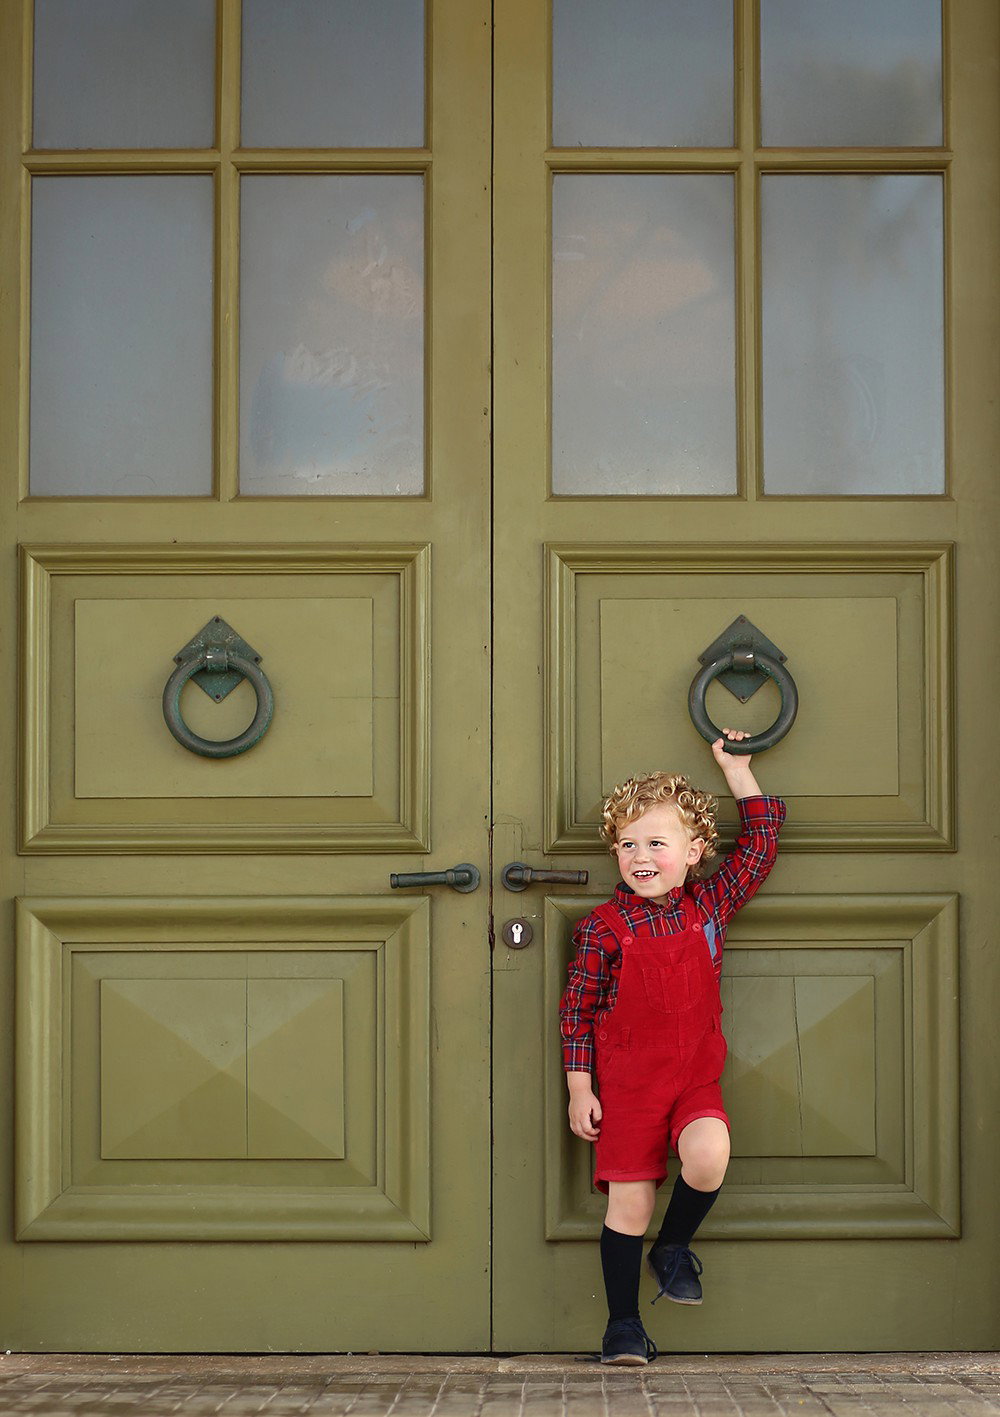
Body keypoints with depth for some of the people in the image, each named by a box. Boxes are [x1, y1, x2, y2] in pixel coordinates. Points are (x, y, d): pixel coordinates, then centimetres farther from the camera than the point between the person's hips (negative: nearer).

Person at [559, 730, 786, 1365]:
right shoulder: (604, 927, -4)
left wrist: (736, 768, 13)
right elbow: (578, 1010, 1)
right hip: (626, 1082, -2)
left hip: (696, 1075, 2)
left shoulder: (710, 905, 4)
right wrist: (580, 1090, -2)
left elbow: (761, 841, 12)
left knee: (709, 1154, -26)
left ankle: (674, 1247, 3)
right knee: (629, 1202, -3)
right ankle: (624, 1323, 13)